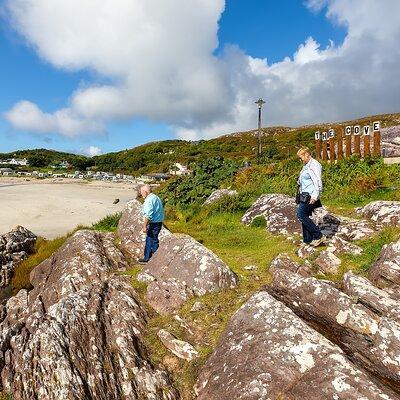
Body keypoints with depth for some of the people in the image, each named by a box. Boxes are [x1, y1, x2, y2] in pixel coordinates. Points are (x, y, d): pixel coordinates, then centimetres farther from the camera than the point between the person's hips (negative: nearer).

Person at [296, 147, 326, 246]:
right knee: (304, 216, 9)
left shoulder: (313, 166, -15)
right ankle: (308, 240, 16)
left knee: (301, 214, -11)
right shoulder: (306, 166, 17)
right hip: (305, 195, 10)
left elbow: (318, 183, -22)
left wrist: (314, 197, -26)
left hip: (310, 196, -10)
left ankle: (318, 236, -5)